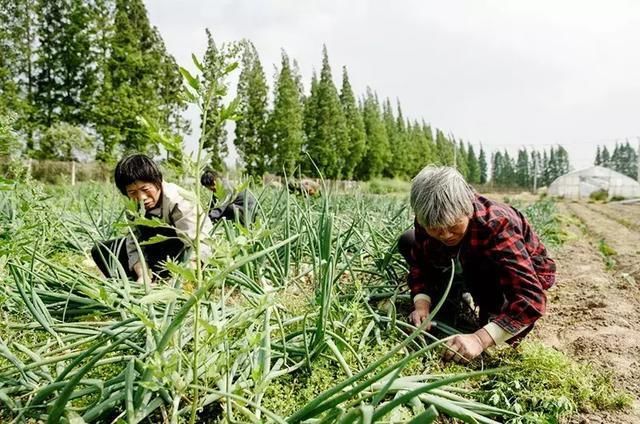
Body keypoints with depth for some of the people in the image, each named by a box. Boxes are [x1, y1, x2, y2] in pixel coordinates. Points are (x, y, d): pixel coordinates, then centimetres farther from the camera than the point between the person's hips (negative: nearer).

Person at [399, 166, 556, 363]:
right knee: (407, 242, -3)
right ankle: (457, 302, -1)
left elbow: (532, 298, -44)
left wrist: (480, 339, -53)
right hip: (471, 261, 6)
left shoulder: (496, 225, -39)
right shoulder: (429, 219, -22)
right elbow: (420, 263, -8)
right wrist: (422, 304, -26)